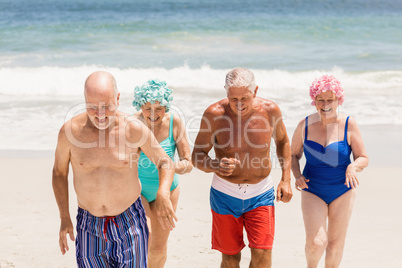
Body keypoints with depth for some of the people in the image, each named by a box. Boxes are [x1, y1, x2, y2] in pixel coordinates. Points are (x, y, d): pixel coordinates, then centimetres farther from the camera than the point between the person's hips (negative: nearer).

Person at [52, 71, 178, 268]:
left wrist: (163, 195, -22)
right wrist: (64, 218, 2)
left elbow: (165, 162, -2)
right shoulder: (70, 131, -12)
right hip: (89, 224, 1)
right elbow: (59, 172, 4)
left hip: (129, 221, -1)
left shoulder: (134, 129, -14)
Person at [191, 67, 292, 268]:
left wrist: (286, 179, 3)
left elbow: (282, 141, 10)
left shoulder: (270, 110, -11)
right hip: (225, 194, 0)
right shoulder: (215, 114, -17)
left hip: (260, 194, 1)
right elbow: (197, 156, -9)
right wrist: (217, 166, -31)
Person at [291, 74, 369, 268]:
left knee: (335, 244, 8)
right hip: (312, 191, 0)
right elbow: (294, 155, 6)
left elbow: (363, 158, -5)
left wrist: (353, 167, -27)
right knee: (316, 243, -13)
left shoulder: (348, 125, -10)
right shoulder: (305, 125, -7)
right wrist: (297, 175, -12)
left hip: (342, 191, 1)